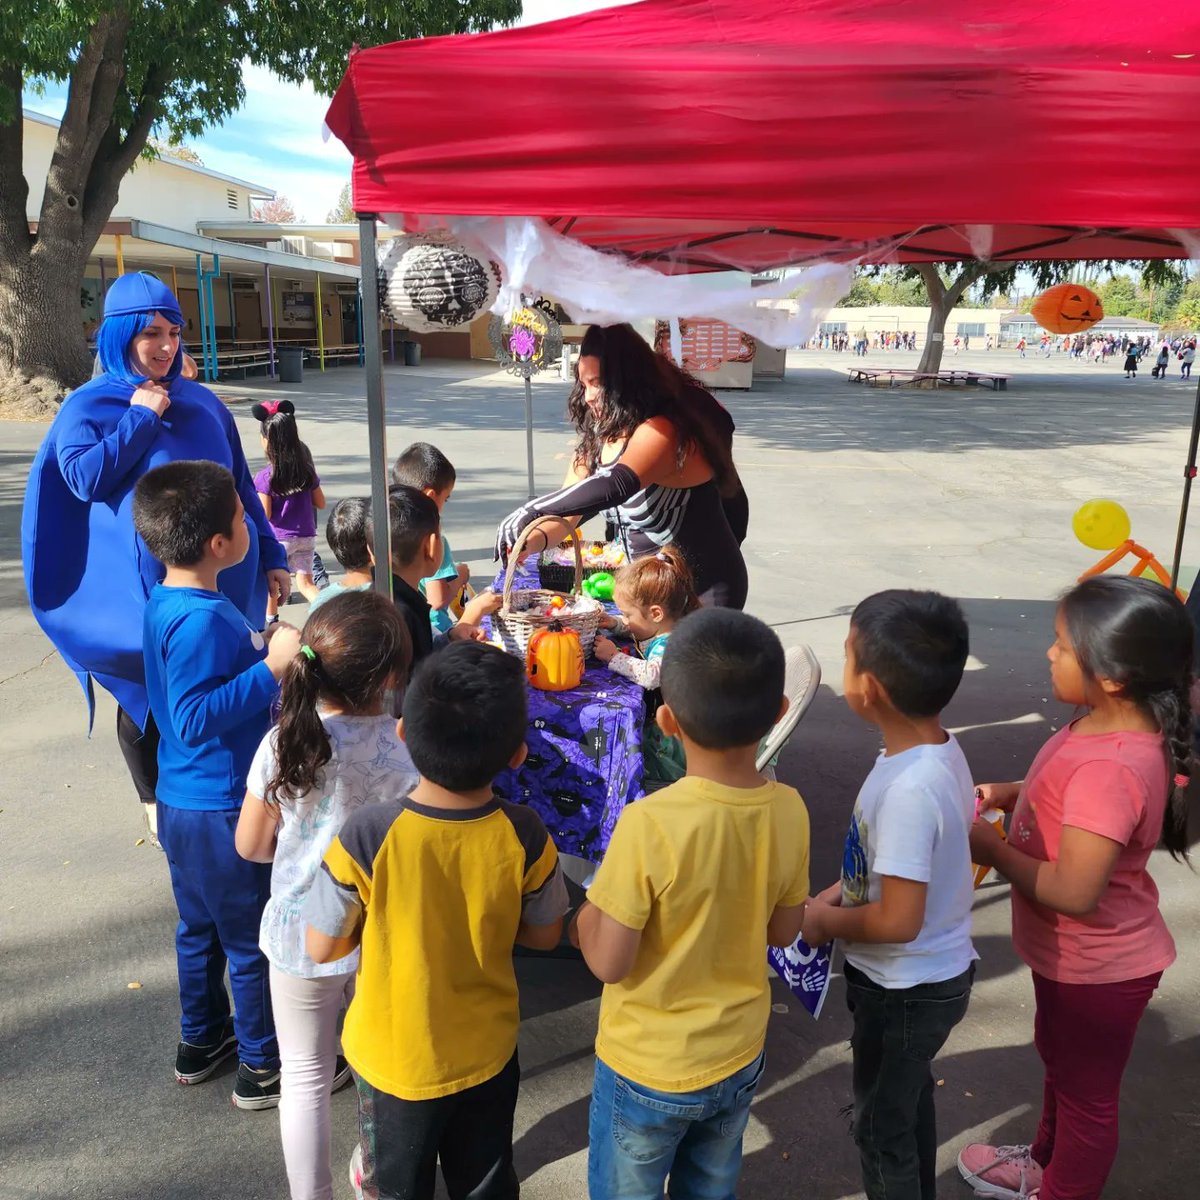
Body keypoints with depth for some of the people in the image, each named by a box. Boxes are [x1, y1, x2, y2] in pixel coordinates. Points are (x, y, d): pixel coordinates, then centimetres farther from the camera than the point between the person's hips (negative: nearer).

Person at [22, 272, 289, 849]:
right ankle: (156, 803, 30)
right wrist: (140, 417, -13)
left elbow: (241, 486, 11)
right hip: (139, 585, -2)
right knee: (145, 691, 11)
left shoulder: (202, 402, 8)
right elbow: (84, 478, -16)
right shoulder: (89, 405, 0)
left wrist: (270, 556, 9)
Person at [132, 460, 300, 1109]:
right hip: (224, 811, -9)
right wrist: (271, 667, -32)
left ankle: (201, 1040, 43)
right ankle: (263, 1067, 25)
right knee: (256, 940, 8)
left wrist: (261, 643, 9)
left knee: (201, 928, 25)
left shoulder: (166, 604, 3)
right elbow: (195, 718, -32)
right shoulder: (202, 620, -27)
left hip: (183, 804, 9)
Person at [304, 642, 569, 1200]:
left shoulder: (366, 836, -28)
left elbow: (321, 948, -15)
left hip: (394, 1064, -2)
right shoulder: (524, 835, -22)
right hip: (487, 1055, 2)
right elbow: (544, 935, -6)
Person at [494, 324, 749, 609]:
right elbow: (566, 517, 0)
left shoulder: (664, 431, -24)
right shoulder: (597, 439, 2)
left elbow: (615, 486, -40)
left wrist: (532, 510, -38)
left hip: (705, 589, -8)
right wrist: (534, 539, -22)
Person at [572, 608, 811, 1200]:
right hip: (739, 1058, 4)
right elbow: (783, 931, -1)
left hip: (646, 1069, -4)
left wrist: (586, 915, -5)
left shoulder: (649, 824, -31)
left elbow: (609, 963, -22)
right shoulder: (789, 811, -15)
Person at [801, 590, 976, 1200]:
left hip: (905, 990, -9)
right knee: (910, 1100, 30)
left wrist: (824, 922, -14)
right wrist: (838, 893, 0)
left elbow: (898, 920, -30)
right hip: (933, 973, 9)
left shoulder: (908, 789, -35)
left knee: (883, 1125, 15)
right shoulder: (938, 749, -7)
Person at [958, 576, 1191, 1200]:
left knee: (1085, 1091, 17)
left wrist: (990, 849, -21)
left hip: (1098, 968, -9)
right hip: (1073, 956, 9)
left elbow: (1073, 891, -35)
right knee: (1059, 1059, 31)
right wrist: (1009, 794, -4)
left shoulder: (1108, 769, -37)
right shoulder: (1122, 726, -8)